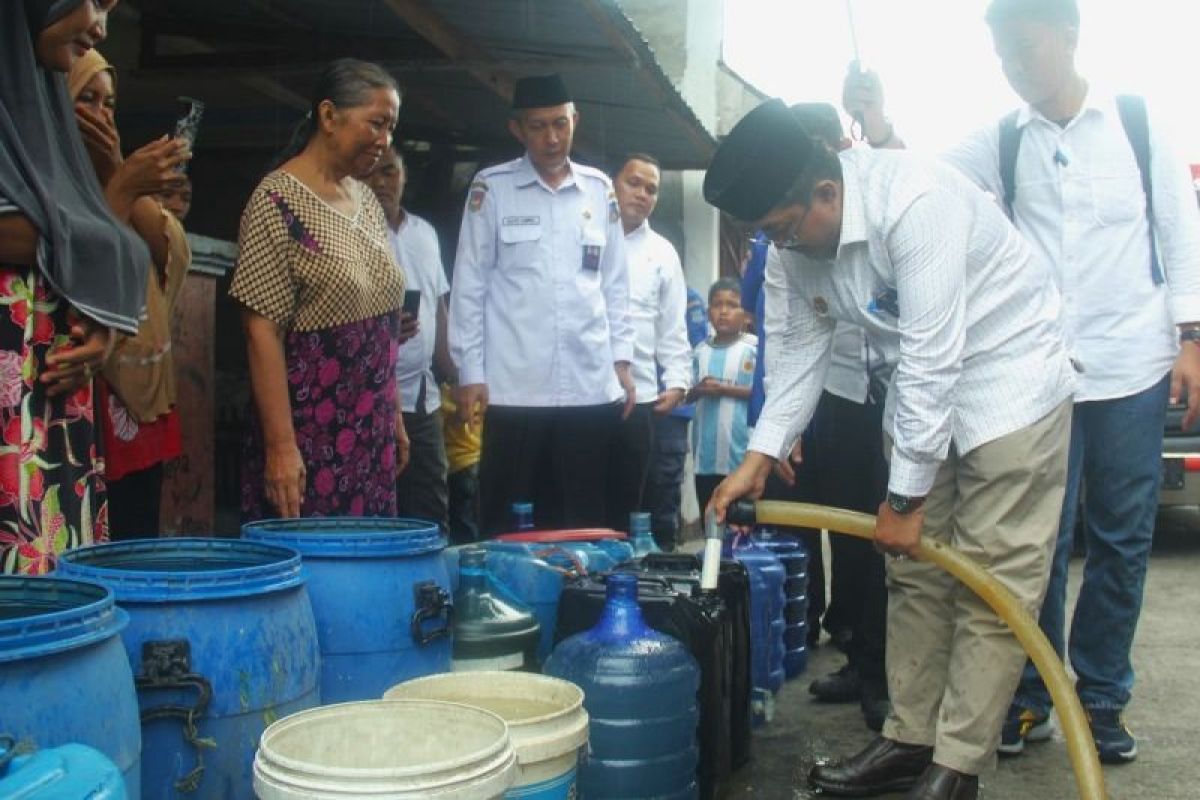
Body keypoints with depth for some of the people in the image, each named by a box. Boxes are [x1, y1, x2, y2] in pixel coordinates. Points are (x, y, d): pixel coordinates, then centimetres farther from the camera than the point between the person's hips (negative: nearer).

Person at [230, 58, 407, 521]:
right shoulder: (278, 201, -10)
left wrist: (394, 418, 16)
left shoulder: (367, 201, 11)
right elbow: (263, 330, -15)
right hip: (311, 439, -7)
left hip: (372, 439, 7)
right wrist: (280, 445, -20)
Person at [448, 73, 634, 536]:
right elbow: (469, 285, 2)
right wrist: (470, 373, -3)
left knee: (584, 522, 7)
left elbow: (615, 283, 14)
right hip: (514, 389, -2)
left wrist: (622, 361, 8)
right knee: (508, 524, 2)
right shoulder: (491, 188, 2)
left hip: (592, 389, 3)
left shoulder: (599, 189, 11)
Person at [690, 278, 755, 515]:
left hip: (741, 452, -4)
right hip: (706, 453, 4)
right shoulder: (700, 351, 8)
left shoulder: (754, 348, -5)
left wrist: (725, 389, -15)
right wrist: (699, 389, -12)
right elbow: (688, 394, 10)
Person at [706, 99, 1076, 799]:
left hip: (1010, 379, -8)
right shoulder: (793, 243, -7)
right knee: (916, 572, 11)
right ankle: (911, 740, 22)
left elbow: (932, 359, -30)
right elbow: (797, 350, 2)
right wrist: (759, 459, -7)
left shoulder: (914, 202, -31)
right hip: (923, 391, 8)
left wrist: (904, 498, -24)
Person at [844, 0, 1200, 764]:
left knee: (1122, 539, 8)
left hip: (1131, 367, 0)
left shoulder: (1137, 120, 1)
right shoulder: (1002, 140, 3)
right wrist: (879, 127, -27)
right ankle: (1031, 696, 18)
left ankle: (1103, 697, 22)